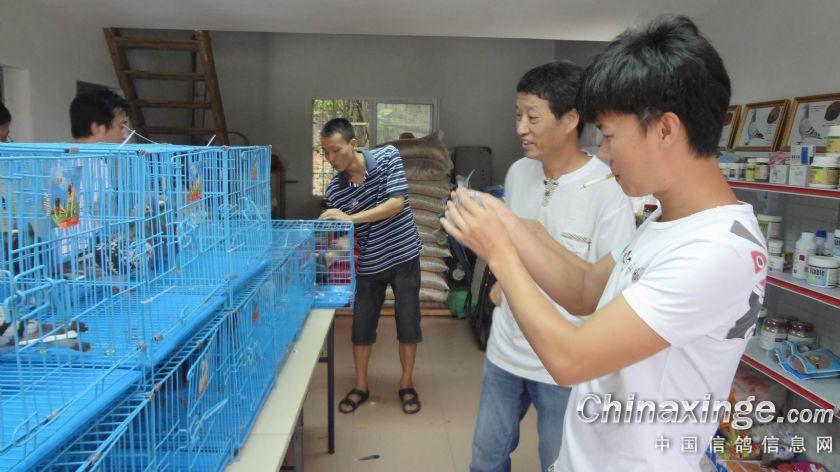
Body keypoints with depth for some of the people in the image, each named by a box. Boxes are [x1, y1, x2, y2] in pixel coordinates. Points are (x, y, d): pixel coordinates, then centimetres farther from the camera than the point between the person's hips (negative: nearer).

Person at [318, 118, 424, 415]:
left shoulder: (387, 157, -14)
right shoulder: (334, 190, -8)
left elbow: (397, 203, -23)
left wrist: (350, 217, -30)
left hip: (404, 256, -2)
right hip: (369, 264, 2)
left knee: (408, 323, 6)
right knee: (361, 325, 9)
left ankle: (407, 385, 25)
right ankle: (361, 387, 28)